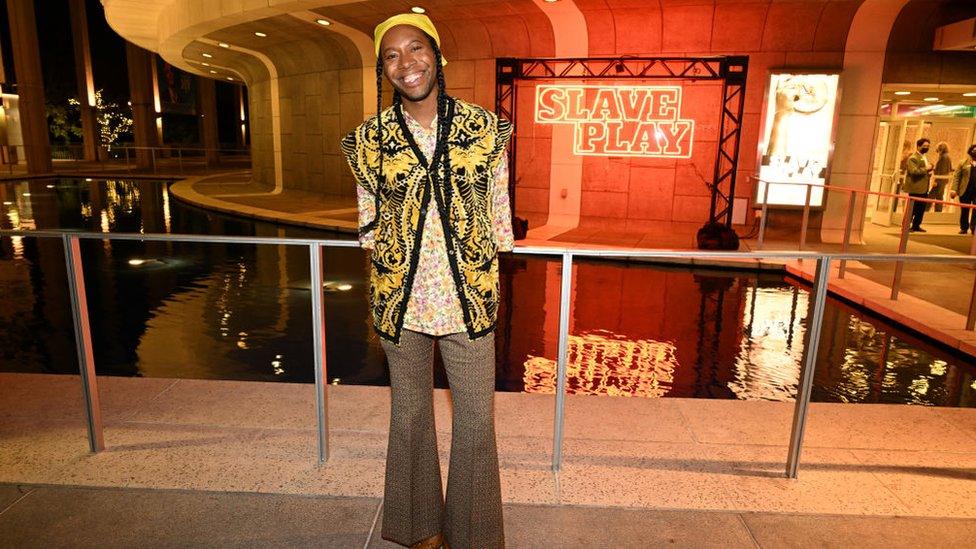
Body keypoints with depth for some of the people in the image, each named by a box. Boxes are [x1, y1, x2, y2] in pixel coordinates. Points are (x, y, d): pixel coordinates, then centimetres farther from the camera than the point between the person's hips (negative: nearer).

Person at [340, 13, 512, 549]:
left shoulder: (484, 128, -2)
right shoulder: (371, 139, -1)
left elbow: (499, 215, 3)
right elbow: (369, 222, 7)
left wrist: (490, 285, 3)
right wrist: (383, 290, 5)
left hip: (469, 297, 0)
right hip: (400, 300, 1)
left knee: (476, 418, 8)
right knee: (410, 413, 16)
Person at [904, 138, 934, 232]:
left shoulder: (924, 158, 20)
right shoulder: (913, 158, -10)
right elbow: (914, 171, -23)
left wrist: (930, 169, 13)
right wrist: (926, 169, -18)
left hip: (924, 188, 9)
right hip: (915, 189, -9)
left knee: (921, 208, 10)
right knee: (912, 209, -5)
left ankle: (916, 226, 18)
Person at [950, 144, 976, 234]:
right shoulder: (963, 163, 6)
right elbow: (956, 176, -1)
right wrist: (954, 189, -12)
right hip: (965, 191, -1)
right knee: (964, 211, 6)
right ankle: (964, 228, 16)